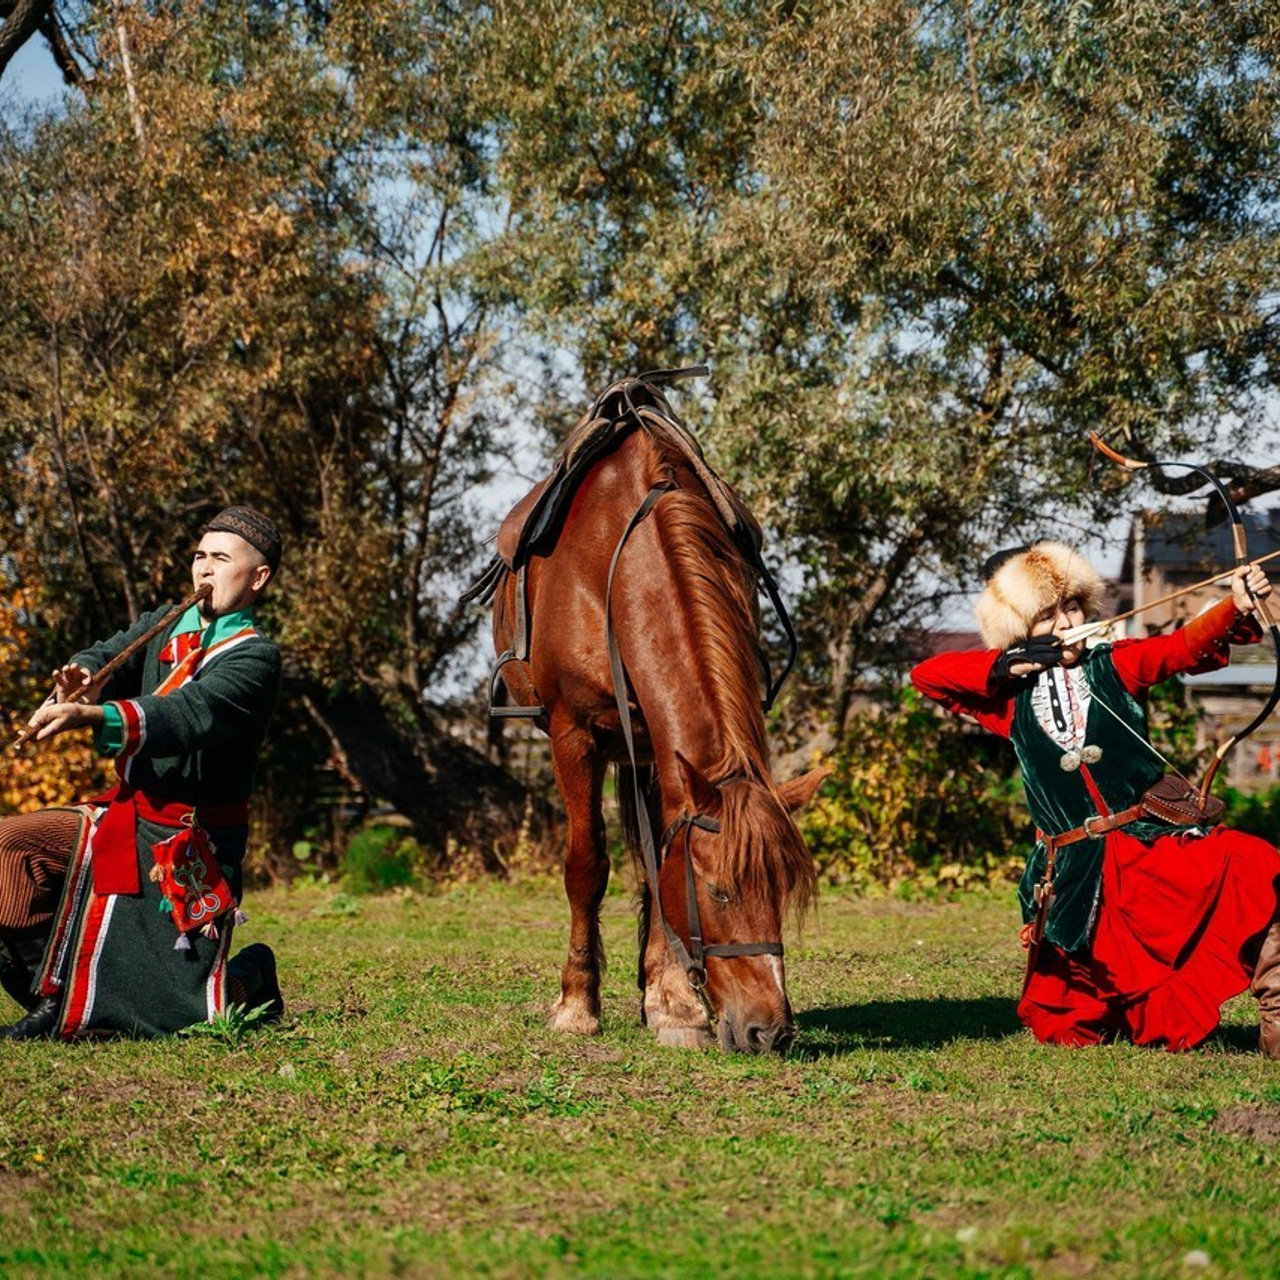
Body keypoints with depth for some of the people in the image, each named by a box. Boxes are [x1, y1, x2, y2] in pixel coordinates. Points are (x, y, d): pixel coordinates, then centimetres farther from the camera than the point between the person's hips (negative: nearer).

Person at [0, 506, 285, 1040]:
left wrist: (90, 715, -43)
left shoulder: (255, 658, -12)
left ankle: (250, 977, 26)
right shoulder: (162, 628, 11)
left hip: (188, 850, -6)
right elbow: (108, 656, -2)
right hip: (126, 818, 7)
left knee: (181, 1011, -8)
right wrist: (83, 680, -29)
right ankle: (54, 997, -1)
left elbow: (190, 716, -29)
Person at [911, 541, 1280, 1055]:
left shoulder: (1115, 666, 1)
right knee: (1062, 1022, 10)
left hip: (1153, 839, -2)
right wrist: (1006, 664, -6)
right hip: (1074, 871, 2)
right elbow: (925, 675, 5)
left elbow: (1187, 646, -16)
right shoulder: (1013, 696, 7)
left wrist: (1237, 608, -36)